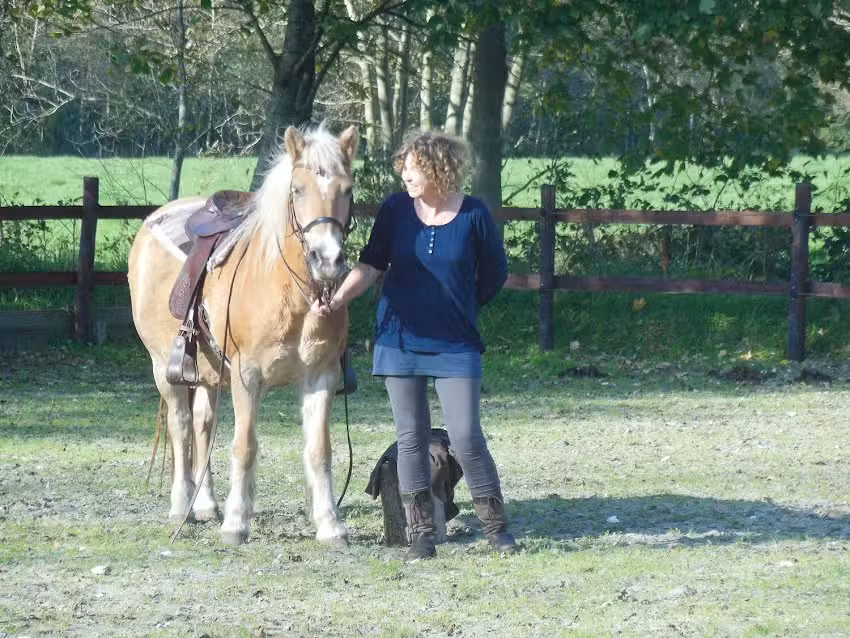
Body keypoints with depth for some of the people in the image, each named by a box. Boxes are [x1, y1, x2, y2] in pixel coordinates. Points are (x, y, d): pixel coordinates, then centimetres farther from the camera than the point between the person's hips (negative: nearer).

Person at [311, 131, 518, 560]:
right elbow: (370, 267, -1)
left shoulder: (474, 216, -7)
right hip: (400, 341, 2)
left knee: (466, 437, -7)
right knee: (411, 438, 5)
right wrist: (337, 300, -16)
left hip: (455, 344, -2)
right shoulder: (396, 210, -1)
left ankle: (496, 526, 7)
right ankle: (421, 533, 12)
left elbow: (494, 277, 5)